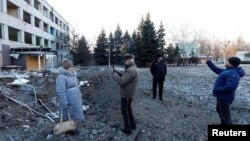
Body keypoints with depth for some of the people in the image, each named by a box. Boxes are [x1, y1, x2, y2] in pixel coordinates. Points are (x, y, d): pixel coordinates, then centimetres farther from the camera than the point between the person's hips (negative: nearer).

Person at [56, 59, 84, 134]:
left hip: (74, 100, 9)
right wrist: (64, 104, -23)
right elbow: (61, 92, -24)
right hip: (67, 101, -8)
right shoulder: (61, 77, -22)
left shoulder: (72, 75, 6)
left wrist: (79, 95, 18)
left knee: (73, 113, 19)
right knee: (68, 115, 9)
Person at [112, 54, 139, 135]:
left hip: (126, 94, -10)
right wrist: (118, 73, 2)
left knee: (124, 110, 3)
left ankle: (127, 129, 13)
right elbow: (125, 77, 15)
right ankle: (133, 124, 34)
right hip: (129, 93, 10)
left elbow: (121, 81, -29)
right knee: (128, 108, 23)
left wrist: (114, 74, -16)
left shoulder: (131, 70, -27)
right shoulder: (132, 68, 9)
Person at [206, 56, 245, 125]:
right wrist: (209, 62, 12)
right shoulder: (228, 71, 7)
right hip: (221, 96, 10)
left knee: (225, 115, 6)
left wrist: (217, 90, -25)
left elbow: (230, 87, -36)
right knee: (219, 110, 27)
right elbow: (216, 70, 18)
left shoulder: (233, 73, -26)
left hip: (225, 98, -10)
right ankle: (223, 123, 46)